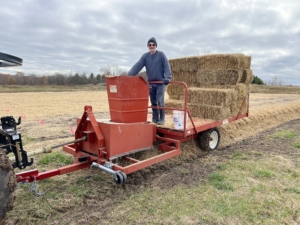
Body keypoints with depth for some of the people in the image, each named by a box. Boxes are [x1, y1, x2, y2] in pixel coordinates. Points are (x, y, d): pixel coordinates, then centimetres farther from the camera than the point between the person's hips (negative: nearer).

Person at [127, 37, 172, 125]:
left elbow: (166, 66, -9)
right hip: (151, 82, 4)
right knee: (153, 102, 8)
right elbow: (137, 66, -5)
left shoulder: (161, 55, -2)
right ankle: (155, 119, 18)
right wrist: (129, 74, -20)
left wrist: (167, 77, -23)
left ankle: (162, 119, 5)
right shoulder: (145, 56, 5)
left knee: (160, 101, -9)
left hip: (161, 82, -3)